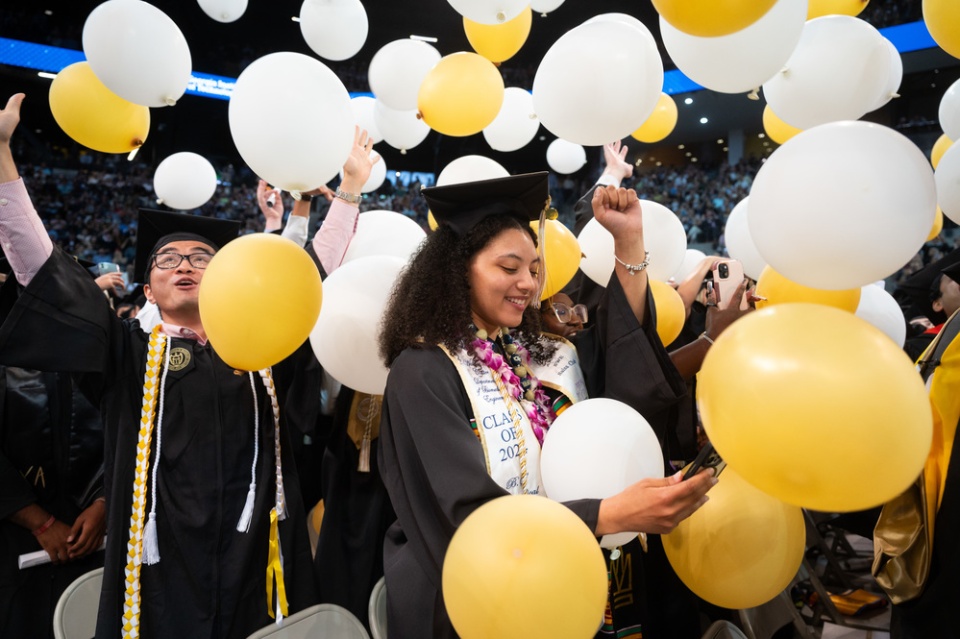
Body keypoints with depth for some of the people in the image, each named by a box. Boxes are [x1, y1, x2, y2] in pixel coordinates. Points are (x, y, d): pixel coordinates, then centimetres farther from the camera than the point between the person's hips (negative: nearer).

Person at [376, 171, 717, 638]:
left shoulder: (539, 357, 0)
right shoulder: (422, 372, -21)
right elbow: (470, 513, -29)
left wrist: (629, 240, -12)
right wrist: (614, 514, -38)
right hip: (465, 599, -6)